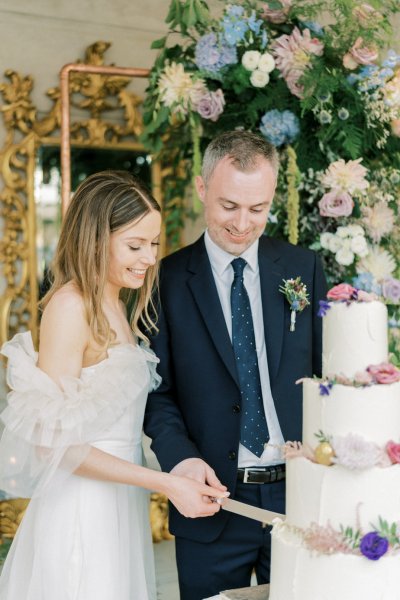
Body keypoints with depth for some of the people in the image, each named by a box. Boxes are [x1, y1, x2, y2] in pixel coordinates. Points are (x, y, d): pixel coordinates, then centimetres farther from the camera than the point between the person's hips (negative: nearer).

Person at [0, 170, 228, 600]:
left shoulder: (112, 307, 10)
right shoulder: (71, 305, -16)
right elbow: (52, 441, -19)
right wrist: (165, 483, -20)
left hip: (120, 502, 8)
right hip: (83, 510, -8)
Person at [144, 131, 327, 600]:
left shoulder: (304, 268, 4)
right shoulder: (167, 279, -3)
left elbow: (324, 372, 6)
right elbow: (158, 390, -2)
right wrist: (180, 457, -19)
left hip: (300, 493, 2)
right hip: (212, 497, -2)